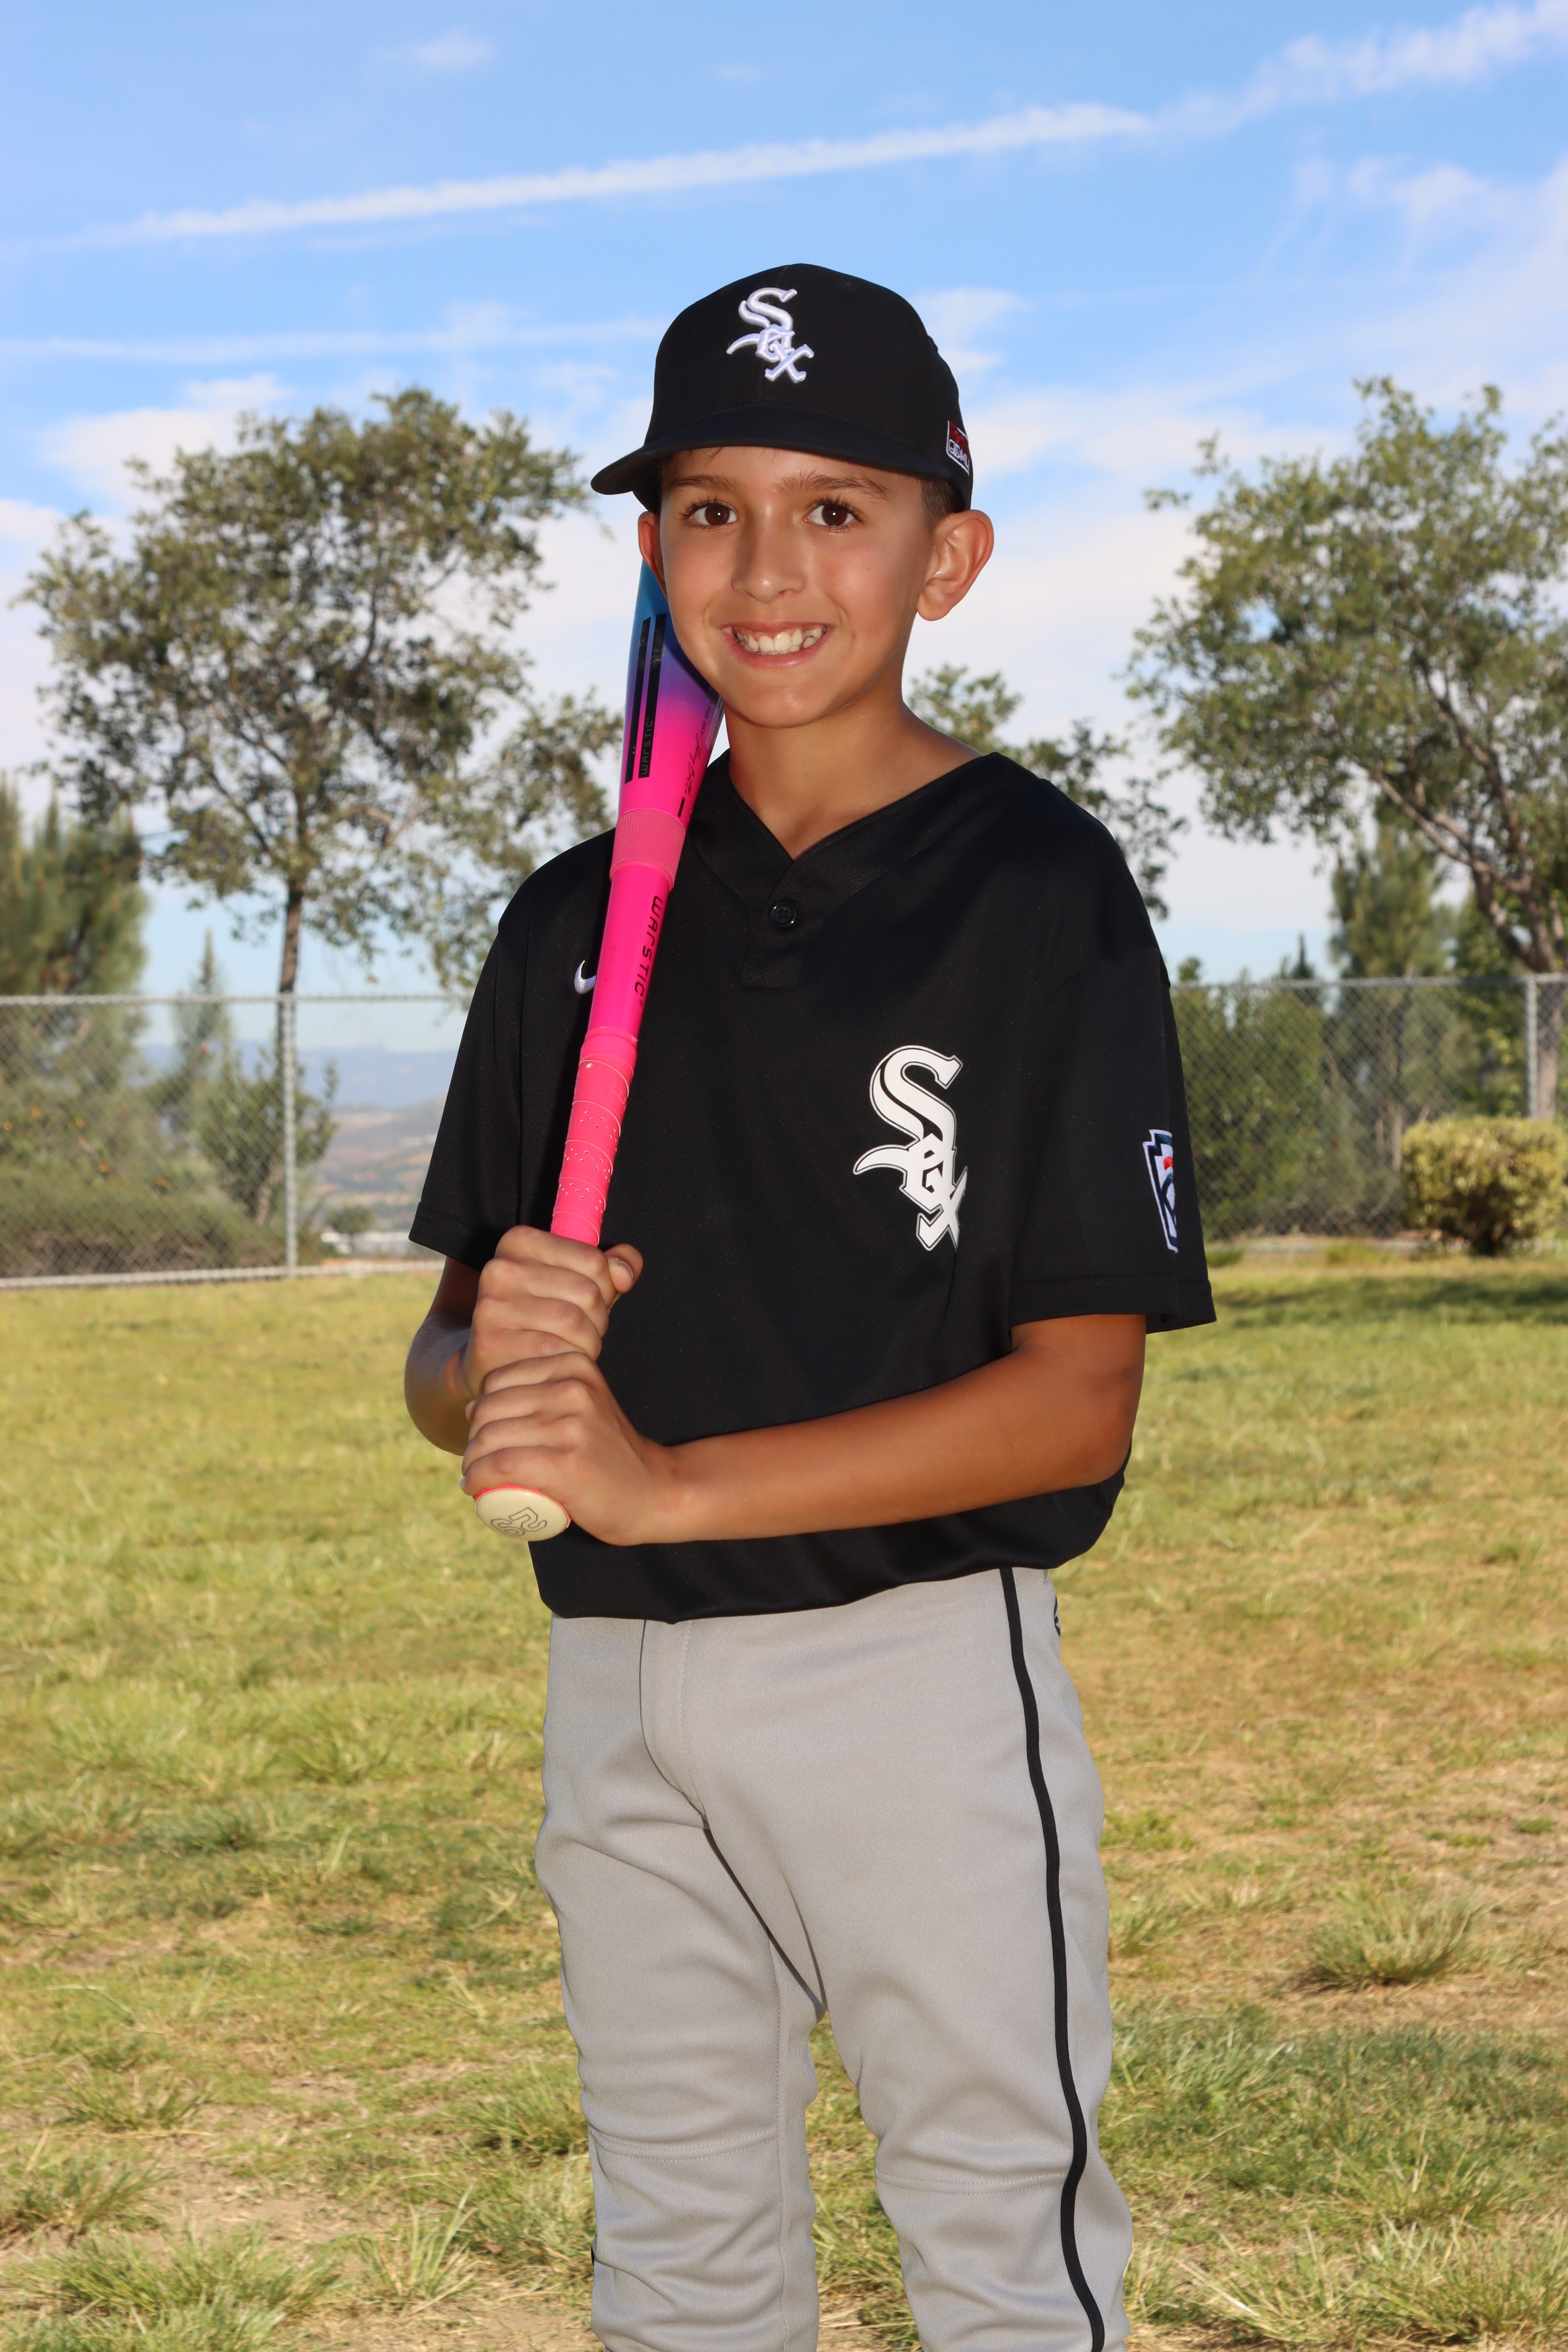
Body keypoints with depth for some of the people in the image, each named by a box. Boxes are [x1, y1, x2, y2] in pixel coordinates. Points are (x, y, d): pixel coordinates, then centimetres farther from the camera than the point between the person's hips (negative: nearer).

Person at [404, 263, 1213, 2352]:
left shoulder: (1037, 890, -7)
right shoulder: (578, 918, 10)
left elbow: (1079, 1398, -12)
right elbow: (445, 1366, 12)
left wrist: (665, 1481, -18)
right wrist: (495, 1363, -12)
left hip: (920, 1670, -5)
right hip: (611, 1686, 6)